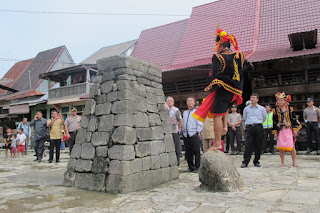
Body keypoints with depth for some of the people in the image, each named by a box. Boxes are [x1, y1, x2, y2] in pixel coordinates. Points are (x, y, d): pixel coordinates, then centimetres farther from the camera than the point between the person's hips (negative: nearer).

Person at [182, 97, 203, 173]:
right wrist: (182, 132, 12)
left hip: (193, 134, -5)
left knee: (196, 152, -4)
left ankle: (197, 167, 4)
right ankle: (191, 167, 16)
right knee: (188, 152, 6)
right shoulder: (184, 112, 21)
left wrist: (197, 132, -8)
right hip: (185, 135, 5)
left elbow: (199, 124, 0)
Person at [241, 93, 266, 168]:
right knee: (248, 145, -8)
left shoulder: (262, 108, 9)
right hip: (249, 128, 0)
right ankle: (245, 162, -7)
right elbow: (244, 118, 25)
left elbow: (265, 118, 20)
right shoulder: (246, 109, 12)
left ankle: (256, 161, 13)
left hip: (259, 128, 0)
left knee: (258, 146, 1)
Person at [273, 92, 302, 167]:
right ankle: (282, 163, 12)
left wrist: (295, 130, -3)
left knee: (292, 146, -2)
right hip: (281, 130, 1)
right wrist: (275, 132, 5)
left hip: (289, 130, -1)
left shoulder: (290, 109, 3)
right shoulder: (275, 110, 6)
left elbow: (294, 119, 3)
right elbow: (274, 121, 8)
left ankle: (294, 162, 11)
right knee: (281, 147, 0)